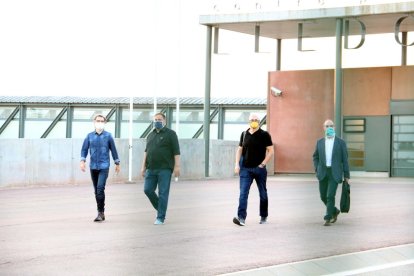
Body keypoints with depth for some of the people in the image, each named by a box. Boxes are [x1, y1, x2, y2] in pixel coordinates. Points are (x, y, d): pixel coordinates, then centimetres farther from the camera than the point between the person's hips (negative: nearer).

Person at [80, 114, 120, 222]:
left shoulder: (108, 136, 1)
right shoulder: (90, 136, 6)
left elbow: (113, 150, 7)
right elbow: (84, 149, 7)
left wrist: (117, 163, 11)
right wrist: (82, 161, -7)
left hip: (104, 166, -3)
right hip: (93, 166, 3)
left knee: (100, 188, -17)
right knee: (96, 190, 9)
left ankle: (101, 212, -13)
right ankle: (101, 213, 19)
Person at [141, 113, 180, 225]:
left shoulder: (170, 134, -1)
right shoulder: (151, 135, 16)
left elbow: (176, 151, -6)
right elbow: (146, 151, 20)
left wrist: (177, 166, -13)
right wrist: (144, 166, 14)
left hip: (164, 169, -6)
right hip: (151, 169, 6)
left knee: (163, 193, -4)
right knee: (148, 190, 2)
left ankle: (160, 218, 1)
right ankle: (161, 208, 23)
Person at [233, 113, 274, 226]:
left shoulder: (264, 134, -3)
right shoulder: (244, 134, 7)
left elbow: (270, 151, -3)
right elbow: (239, 150, 14)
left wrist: (263, 164, -11)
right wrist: (237, 164, 2)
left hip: (259, 169, -2)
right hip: (245, 169, 2)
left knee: (263, 194, 11)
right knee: (243, 193, -11)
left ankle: (263, 217, 26)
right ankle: (241, 218, -18)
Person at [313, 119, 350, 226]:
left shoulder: (341, 142, 0)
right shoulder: (320, 142, 8)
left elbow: (345, 160, 1)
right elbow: (315, 157, 16)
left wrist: (347, 175, -1)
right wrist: (317, 169, 0)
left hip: (335, 173, -3)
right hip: (323, 173, 3)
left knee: (330, 196, -13)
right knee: (323, 196, 8)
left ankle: (328, 218, -6)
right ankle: (334, 211, 33)